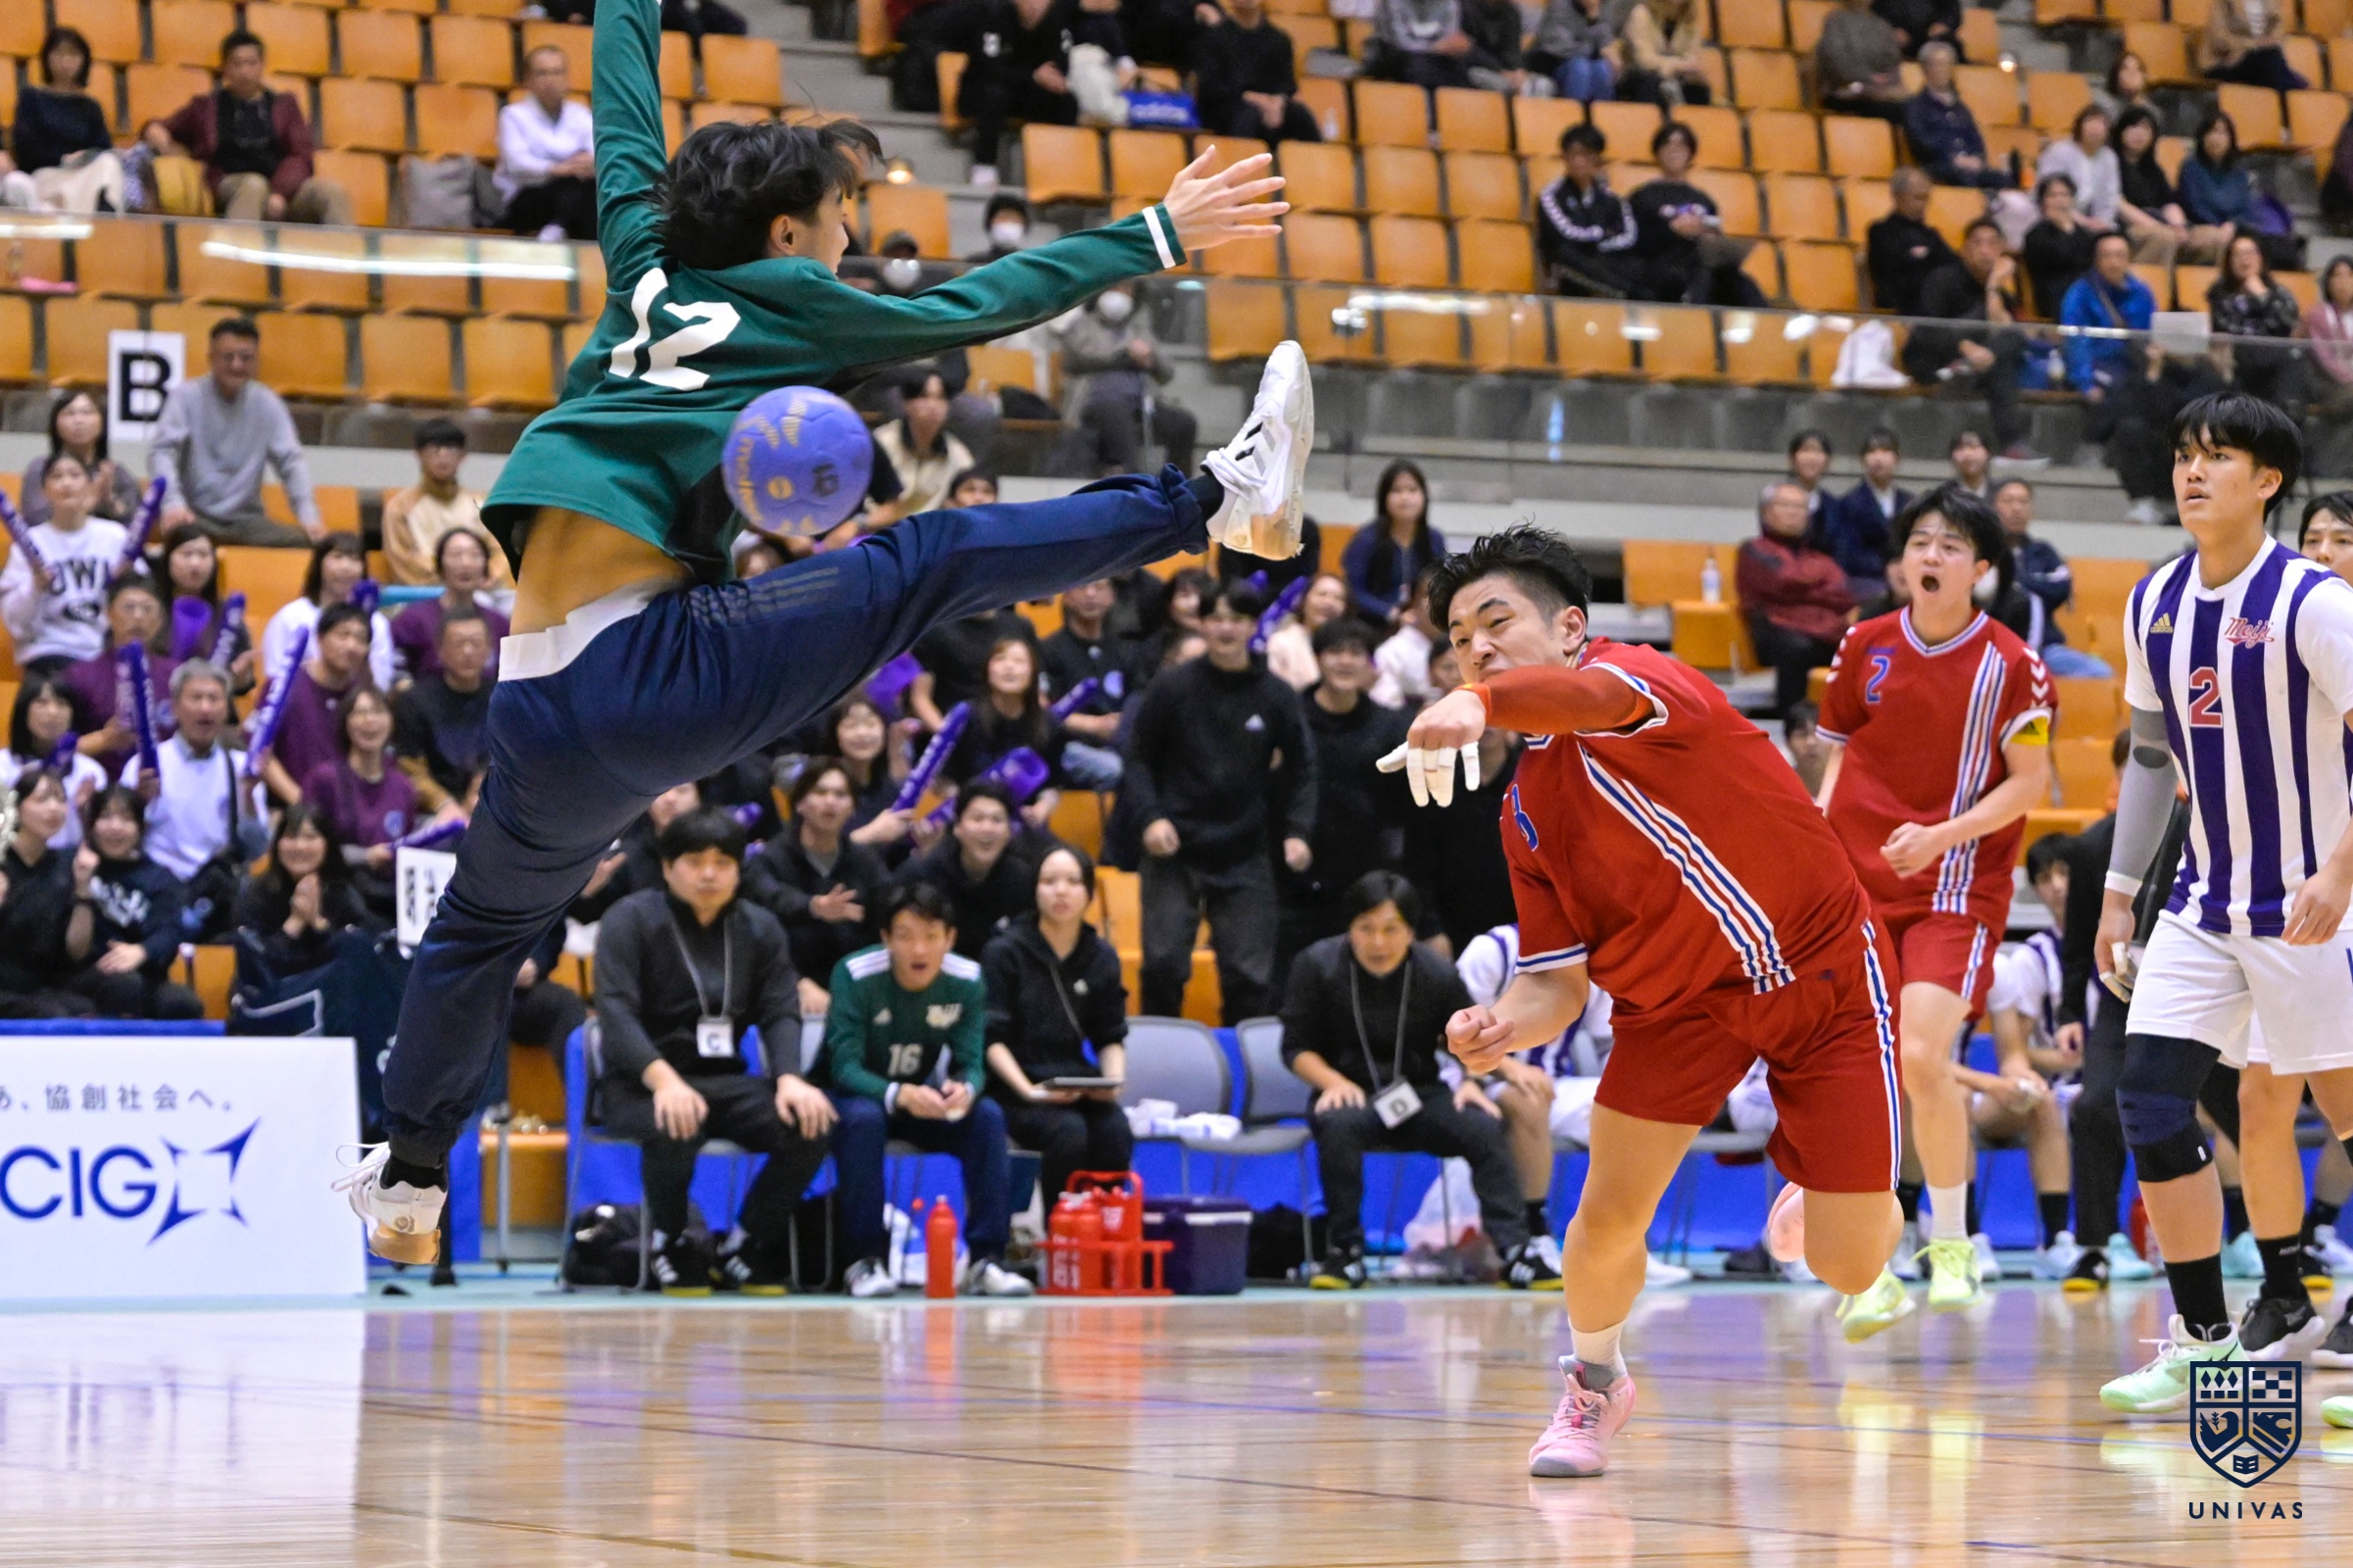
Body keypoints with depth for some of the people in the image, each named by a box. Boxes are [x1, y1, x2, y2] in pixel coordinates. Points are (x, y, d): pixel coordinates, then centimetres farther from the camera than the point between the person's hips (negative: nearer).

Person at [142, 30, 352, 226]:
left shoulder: (284, 105, 22)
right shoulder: (206, 107, 21)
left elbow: (300, 158, 8)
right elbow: (159, 129, 28)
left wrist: (279, 193, -13)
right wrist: (154, 132, 0)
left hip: (285, 190, 2)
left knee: (331, 191, -30)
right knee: (254, 184, -39)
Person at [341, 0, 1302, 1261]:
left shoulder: (645, 265, 19)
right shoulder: (790, 302, 5)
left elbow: (625, 112, 34)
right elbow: (982, 305, 9)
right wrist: (1156, 236, 17)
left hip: (539, 722, 7)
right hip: (654, 670, -7)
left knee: (484, 921, 26)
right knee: (930, 562, -7)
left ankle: (408, 1178, 36)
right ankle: (1222, 499, -12)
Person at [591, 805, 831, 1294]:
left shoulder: (760, 928, 12)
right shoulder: (630, 919, -3)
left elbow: (780, 1013, 3)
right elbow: (616, 1012, -16)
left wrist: (789, 1079, -20)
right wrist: (663, 1079, -35)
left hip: (726, 1080, 4)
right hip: (641, 1083, -4)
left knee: (812, 1123, -23)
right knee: (676, 1127, -39)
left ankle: (745, 1246, -2)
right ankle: (670, 1242, -8)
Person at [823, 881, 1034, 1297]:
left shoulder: (967, 981, -12)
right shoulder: (856, 976, -22)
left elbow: (971, 1063, -14)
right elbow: (845, 1067, -26)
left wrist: (964, 1089, -40)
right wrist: (898, 1095, -46)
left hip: (922, 1100, 3)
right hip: (857, 1094, -3)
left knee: (988, 1115, -24)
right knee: (863, 1118, -37)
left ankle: (987, 1258, -22)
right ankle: (865, 1259, -29)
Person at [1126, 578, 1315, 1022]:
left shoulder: (1276, 697, 4)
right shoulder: (1173, 689, -1)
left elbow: (1300, 770, 10)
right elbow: (1139, 757, 3)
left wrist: (1297, 831, -4)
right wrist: (1151, 815, -12)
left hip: (1246, 857, 1)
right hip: (1175, 852, -1)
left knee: (1248, 976, 0)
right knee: (1164, 964, -8)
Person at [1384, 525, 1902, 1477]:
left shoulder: (1631, 672, -19)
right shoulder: (1526, 813, 2)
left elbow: (1592, 696, -46)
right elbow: (1558, 977, 2)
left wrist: (1476, 705, -68)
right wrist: (1506, 1025, -23)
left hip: (1819, 969, -5)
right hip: (1674, 997, 5)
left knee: (1848, 1268, -4)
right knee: (1607, 1220, -11)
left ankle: (1807, 1179, 33)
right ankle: (1594, 1386, 20)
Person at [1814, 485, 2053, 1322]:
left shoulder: (2010, 665, -6)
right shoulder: (1865, 647, 5)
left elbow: (2030, 782, -4)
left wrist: (1943, 835, -17)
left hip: (1955, 891, -4)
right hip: (1859, 884, 4)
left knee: (1922, 1057, -19)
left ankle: (1952, 1244, 1)